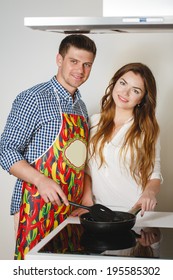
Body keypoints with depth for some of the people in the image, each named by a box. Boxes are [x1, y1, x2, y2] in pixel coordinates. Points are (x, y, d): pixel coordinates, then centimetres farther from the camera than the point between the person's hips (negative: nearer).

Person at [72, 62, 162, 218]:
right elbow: (87, 167, 13)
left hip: (134, 211, -2)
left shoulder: (147, 130, 1)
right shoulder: (94, 122, 8)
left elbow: (154, 175, 4)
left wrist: (150, 192, -16)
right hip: (98, 210, 2)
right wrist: (87, 199, 2)